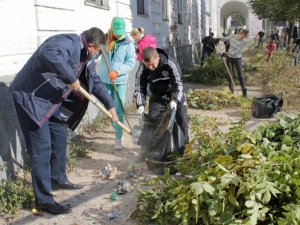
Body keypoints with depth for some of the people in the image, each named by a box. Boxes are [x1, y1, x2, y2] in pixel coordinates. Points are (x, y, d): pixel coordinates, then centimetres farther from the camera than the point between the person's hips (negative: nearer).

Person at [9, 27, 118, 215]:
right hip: (30, 96, -10)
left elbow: (95, 82, 19)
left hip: (51, 100, 10)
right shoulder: (69, 42, -22)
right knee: (42, 148, -8)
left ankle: (58, 179, 37)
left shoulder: (86, 57, 9)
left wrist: (110, 105, 16)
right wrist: (71, 79, -35)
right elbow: (48, 53, -44)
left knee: (60, 139, 17)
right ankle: (44, 199, 1)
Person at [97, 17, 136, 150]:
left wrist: (117, 71, -21)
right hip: (104, 80, 3)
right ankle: (117, 127, 39)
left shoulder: (128, 43, -4)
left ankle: (118, 139, 5)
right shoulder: (105, 40, 2)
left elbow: (131, 62, -8)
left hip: (120, 81, -3)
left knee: (118, 109, -3)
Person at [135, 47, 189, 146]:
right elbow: (140, 88, -14)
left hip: (176, 96, -2)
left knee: (182, 120, 2)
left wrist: (175, 100, -45)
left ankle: (185, 144, 21)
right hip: (157, 97, 2)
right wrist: (141, 105, -28)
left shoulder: (170, 64, -30)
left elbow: (178, 84, -30)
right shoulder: (142, 70, -21)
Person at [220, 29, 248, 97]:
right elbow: (224, 39, 10)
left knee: (240, 76, -2)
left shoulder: (243, 42, -12)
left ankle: (244, 92, 5)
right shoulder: (232, 36, -5)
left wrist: (227, 53, -26)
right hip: (229, 58, 2)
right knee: (230, 75, 2)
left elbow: (237, 51, -19)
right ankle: (231, 91, 9)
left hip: (238, 59, -2)